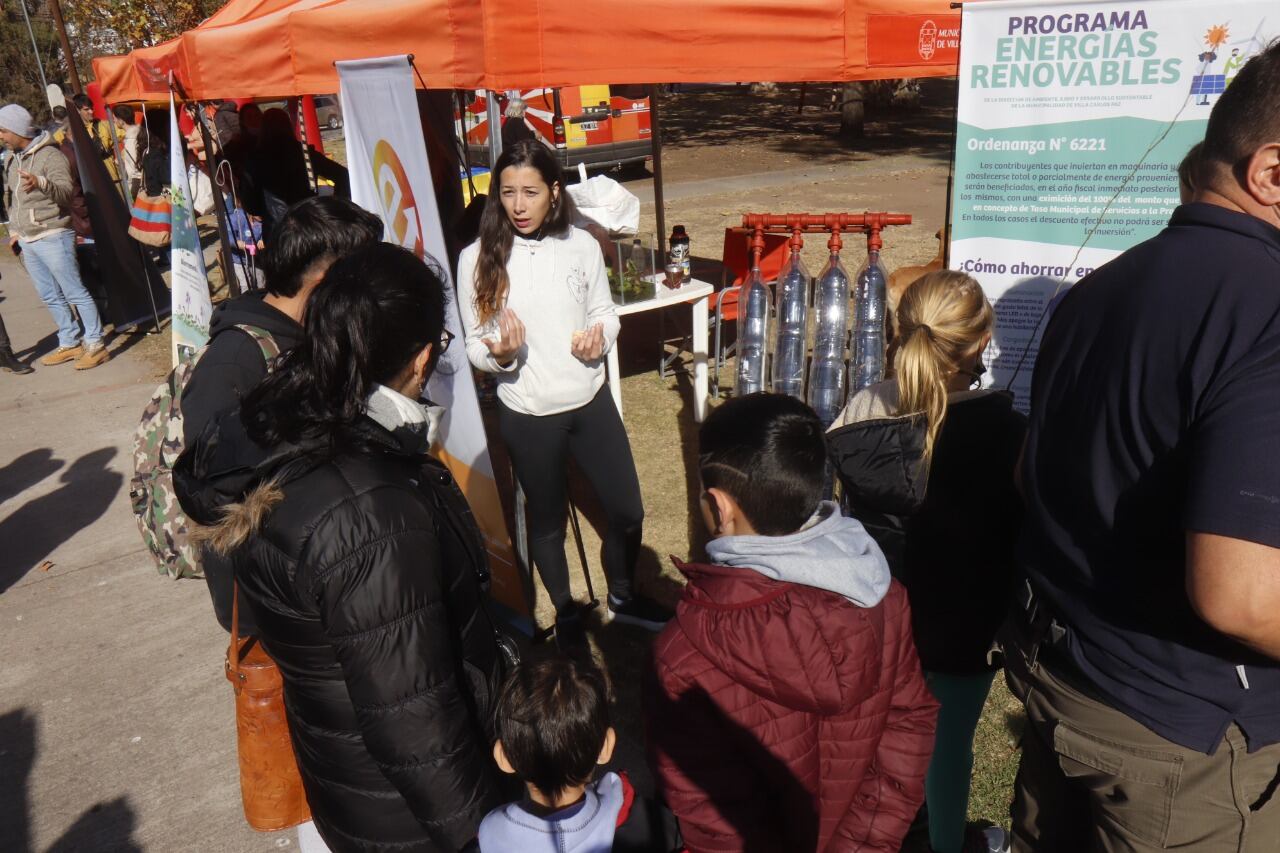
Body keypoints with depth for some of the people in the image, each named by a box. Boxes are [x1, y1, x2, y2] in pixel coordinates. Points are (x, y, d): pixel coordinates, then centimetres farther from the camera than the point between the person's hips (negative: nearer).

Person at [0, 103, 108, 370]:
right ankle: (69, 343, 20)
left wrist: (41, 183, -42)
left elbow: (67, 191, -24)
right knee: (50, 297, 12)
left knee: (75, 292, -6)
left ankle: (95, 344, -1)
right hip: (27, 241, 8)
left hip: (53, 237, -8)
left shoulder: (50, 155, -10)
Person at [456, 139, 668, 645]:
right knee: (548, 520, 17)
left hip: (591, 402, 2)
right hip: (527, 415, -2)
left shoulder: (581, 245, -5)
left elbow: (605, 312, 7)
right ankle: (565, 613, 42)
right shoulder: (478, 259, -10)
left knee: (627, 511, 12)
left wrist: (599, 337, -15)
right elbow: (475, 348, -4)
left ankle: (622, 596, 41)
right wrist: (500, 353, -26)